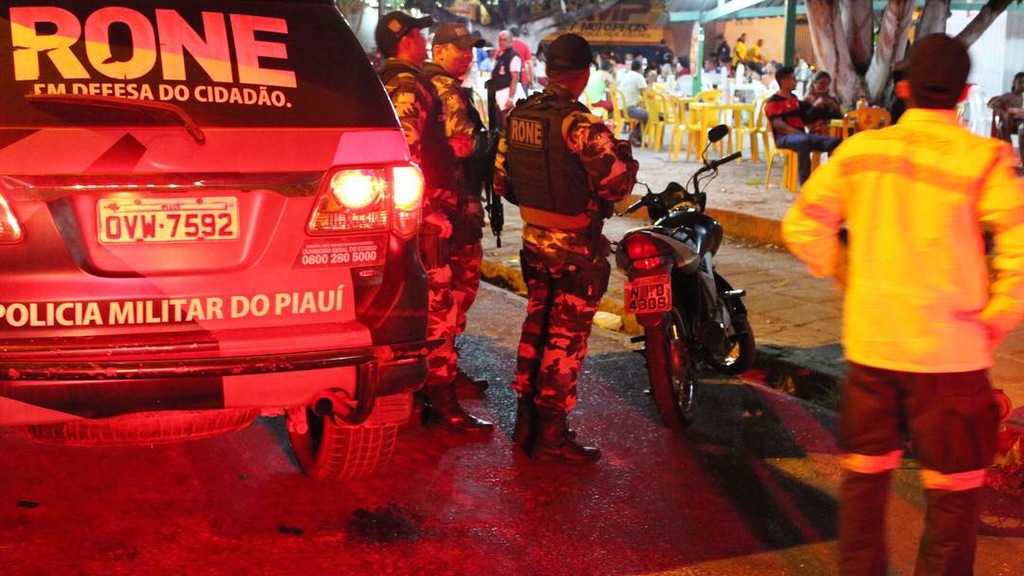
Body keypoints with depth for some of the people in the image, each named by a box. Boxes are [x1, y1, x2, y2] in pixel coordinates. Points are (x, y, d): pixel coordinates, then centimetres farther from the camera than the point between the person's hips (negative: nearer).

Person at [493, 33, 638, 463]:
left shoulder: (517, 116, 2)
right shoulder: (579, 124, -21)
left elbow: (501, 180, 9)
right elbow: (616, 183, -23)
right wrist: (624, 156, -2)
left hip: (534, 241, 7)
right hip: (576, 248, -7)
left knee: (536, 326, 19)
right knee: (566, 338, 2)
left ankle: (526, 420, 27)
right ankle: (551, 435, 8)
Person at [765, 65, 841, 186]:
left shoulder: (794, 98, 26)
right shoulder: (773, 101, -1)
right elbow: (778, 124, -16)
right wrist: (799, 133, -24)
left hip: (800, 135, 8)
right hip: (784, 137, -8)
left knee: (834, 142, -11)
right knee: (803, 141, -42)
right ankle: (804, 186, -43)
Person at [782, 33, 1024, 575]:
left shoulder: (860, 150, 0)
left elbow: (803, 226, 2)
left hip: (870, 341, 4)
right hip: (950, 349, -3)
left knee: (864, 473, 18)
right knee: (952, 490, 10)